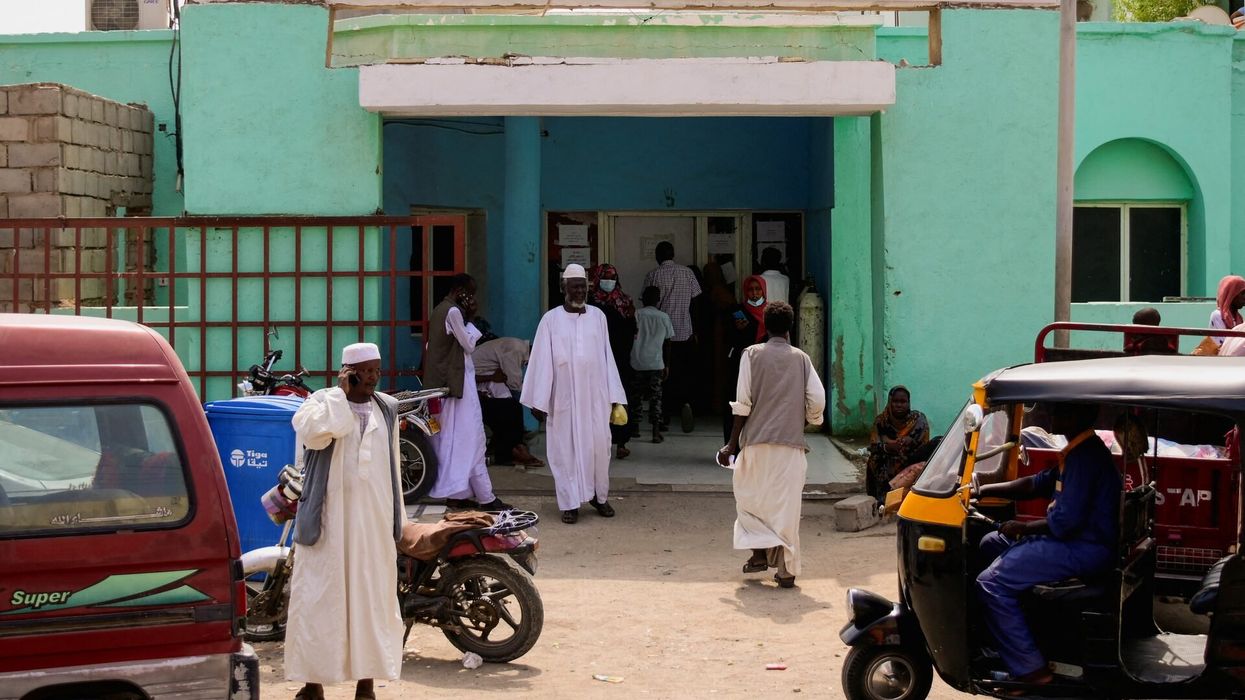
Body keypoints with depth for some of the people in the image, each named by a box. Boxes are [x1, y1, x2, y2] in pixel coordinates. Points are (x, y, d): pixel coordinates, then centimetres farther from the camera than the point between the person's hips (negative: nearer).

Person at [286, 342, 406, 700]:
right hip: (329, 518, -4)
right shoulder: (322, 401, -3)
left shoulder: (387, 408, 11)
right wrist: (340, 393, -16)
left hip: (374, 518, 4)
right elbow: (314, 432, -25)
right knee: (320, 596, -1)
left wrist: (397, 517, 14)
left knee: (371, 594, 6)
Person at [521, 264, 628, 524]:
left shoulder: (597, 316, 6)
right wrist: (539, 401, -7)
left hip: (595, 396, 2)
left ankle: (599, 496, 20)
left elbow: (606, 357, 7)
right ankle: (570, 503, 8)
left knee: (599, 445, 3)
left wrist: (614, 395, 3)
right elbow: (542, 361, -3)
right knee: (566, 448, 1)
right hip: (564, 397, -2)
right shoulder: (551, 319, -2)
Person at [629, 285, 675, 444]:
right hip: (656, 363, 1)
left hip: (637, 362, -1)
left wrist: (627, 358, 8)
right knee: (655, 396, 2)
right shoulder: (664, 317, 4)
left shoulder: (637, 315, -2)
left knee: (636, 395, 12)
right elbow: (667, 343, 8)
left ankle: (635, 427, 21)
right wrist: (667, 365, 14)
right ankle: (656, 430, -7)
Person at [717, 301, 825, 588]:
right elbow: (817, 401, 2)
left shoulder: (752, 354, 1)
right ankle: (787, 569, 2)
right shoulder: (801, 358, 7)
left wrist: (732, 443, 1)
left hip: (757, 439, -1)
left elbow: (743, 403, -4)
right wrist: (808, 421, 23)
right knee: (787, 503, 4)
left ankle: (761, 551, 0)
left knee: (750, 496, 14)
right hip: (791, 442, 2)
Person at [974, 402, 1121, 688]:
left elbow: (1066, 521, -26)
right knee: (991, 544, 21)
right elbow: (1039, 483, 22)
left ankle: (1030, 669, -18)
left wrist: (1021, 527, -10)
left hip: (1084, 549, -11)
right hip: (1077, 537, 11)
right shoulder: (1080, 450, 13)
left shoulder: (1085, 456, -21)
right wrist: (982, 491, 18)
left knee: (991, 582, -20)